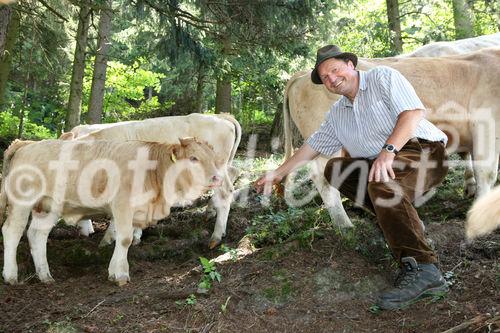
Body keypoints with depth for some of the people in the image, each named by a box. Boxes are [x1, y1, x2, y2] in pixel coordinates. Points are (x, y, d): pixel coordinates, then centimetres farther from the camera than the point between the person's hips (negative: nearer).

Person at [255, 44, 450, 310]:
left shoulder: (383, 77, -2)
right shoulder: (337, 113, 18)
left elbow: (413, 111, -15)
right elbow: (312, 146, 24)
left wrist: (388, 150, -27)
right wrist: (277, 174, 23)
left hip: (424, 150, -8)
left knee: (381, 181, -35)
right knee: (334, 170, 6)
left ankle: (422, 271, -38)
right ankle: (406, 221, 3)